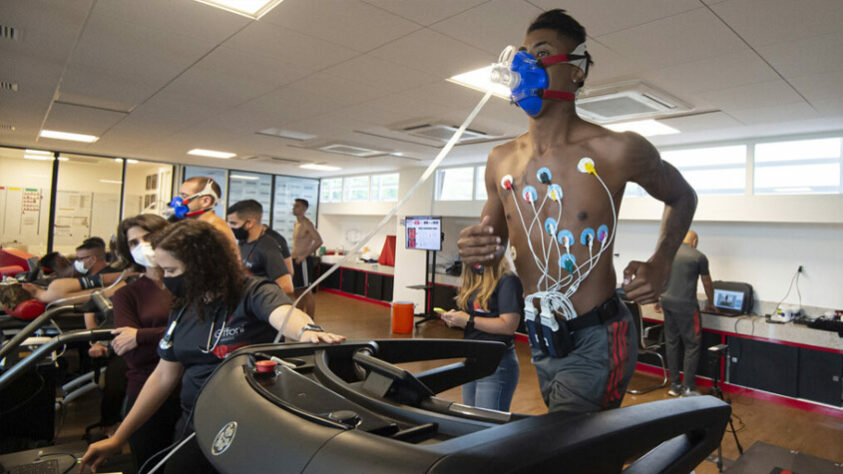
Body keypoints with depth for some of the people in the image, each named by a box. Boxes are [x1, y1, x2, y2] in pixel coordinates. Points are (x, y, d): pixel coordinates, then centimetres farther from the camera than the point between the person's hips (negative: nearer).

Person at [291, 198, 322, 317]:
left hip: (302, 262, -9)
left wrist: (304, 255, -21)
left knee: (306, 292, -4)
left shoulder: (306, 224, -12)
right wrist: (293, 256, 14)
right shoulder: (296, 224, 15)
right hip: (295, 261, 9)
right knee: (298, 291, 15)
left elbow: (319, 241, -22)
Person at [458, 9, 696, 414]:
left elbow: (682, 198, 6)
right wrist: (476, 248, -11)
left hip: (595, 341, -5)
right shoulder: (501, 160, 1)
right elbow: (494, 240, 13)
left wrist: (659, 266, -9)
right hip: (540, 340, 6)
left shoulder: (616, 151, -13)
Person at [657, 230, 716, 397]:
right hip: (686, 305, -5)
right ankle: (688, 388, 6)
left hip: (667, 302, 5)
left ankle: (674, 385, 18)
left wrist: (658, 299, 30)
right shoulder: (699, 257, 0)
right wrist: (710, 304, 28)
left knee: (671, 343, 11)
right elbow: (707, 283, 12)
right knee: (692, 345, 4)